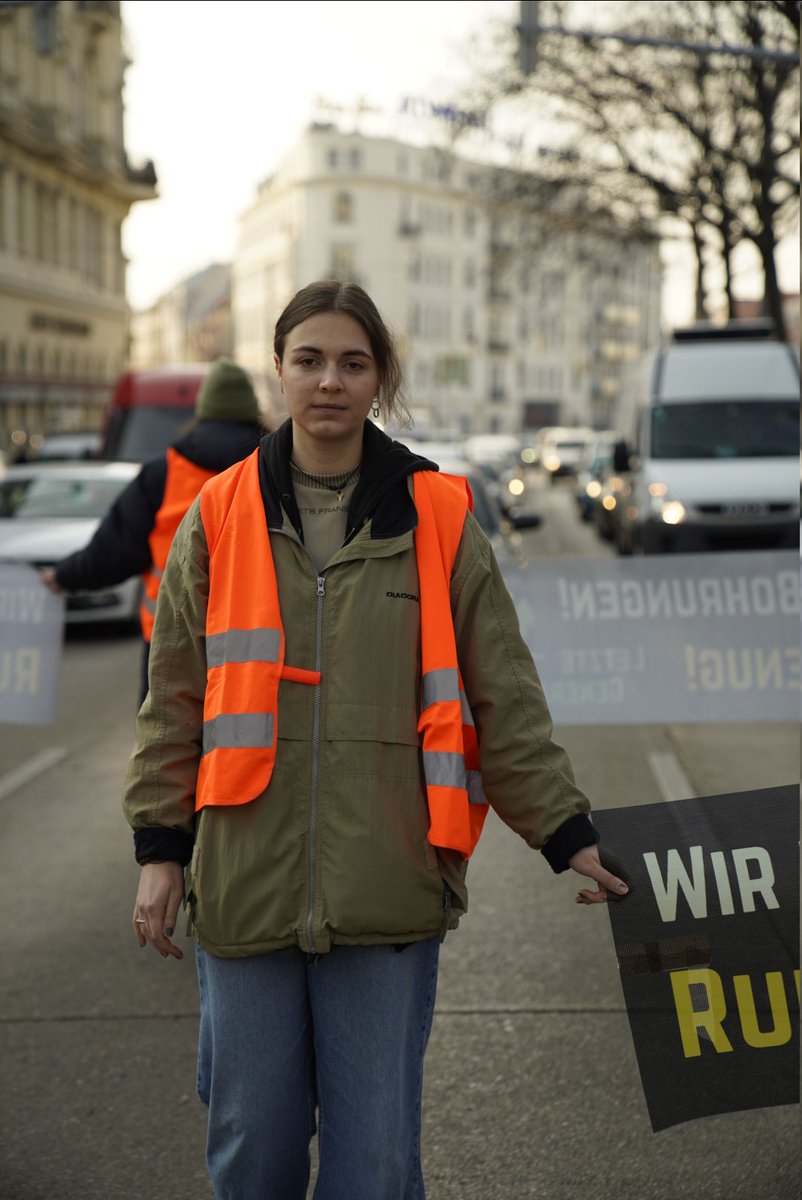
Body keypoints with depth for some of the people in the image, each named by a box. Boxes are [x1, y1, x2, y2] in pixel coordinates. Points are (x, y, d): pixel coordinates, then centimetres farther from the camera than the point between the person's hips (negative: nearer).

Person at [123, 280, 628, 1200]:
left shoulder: (439, 519, 3)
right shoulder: (218, 518, 5)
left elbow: (503, 699, 6)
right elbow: (173, 698, 9)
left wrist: (567, 833, 3)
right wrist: (160, 848, 5)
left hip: (389, 890, -1)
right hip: (245, 886, 1)